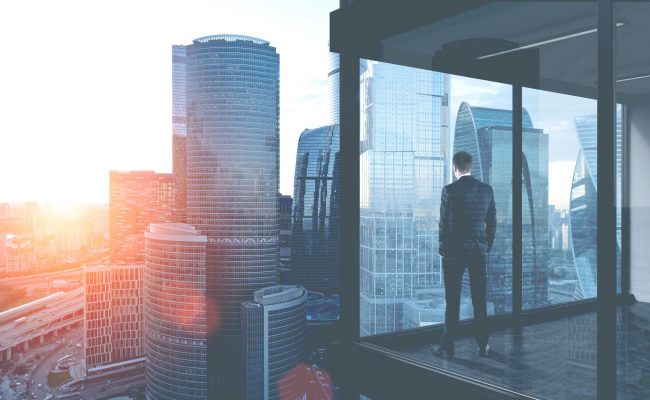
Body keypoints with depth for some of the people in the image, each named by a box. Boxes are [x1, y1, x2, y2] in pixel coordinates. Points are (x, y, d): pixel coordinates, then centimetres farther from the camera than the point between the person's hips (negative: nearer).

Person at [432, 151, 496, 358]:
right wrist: (487, 247, 17)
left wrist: (442, 249, 2)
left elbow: (445, 224, -11)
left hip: (454, 253, -4)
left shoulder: (450, 190, -12)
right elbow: (492, 223, 7)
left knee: (452, 302, 3)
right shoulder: (487, 189, 2)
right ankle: (483, 346, 19)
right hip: (479, 252, 4)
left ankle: (447, 348, 9)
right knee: (480, 301, 12)